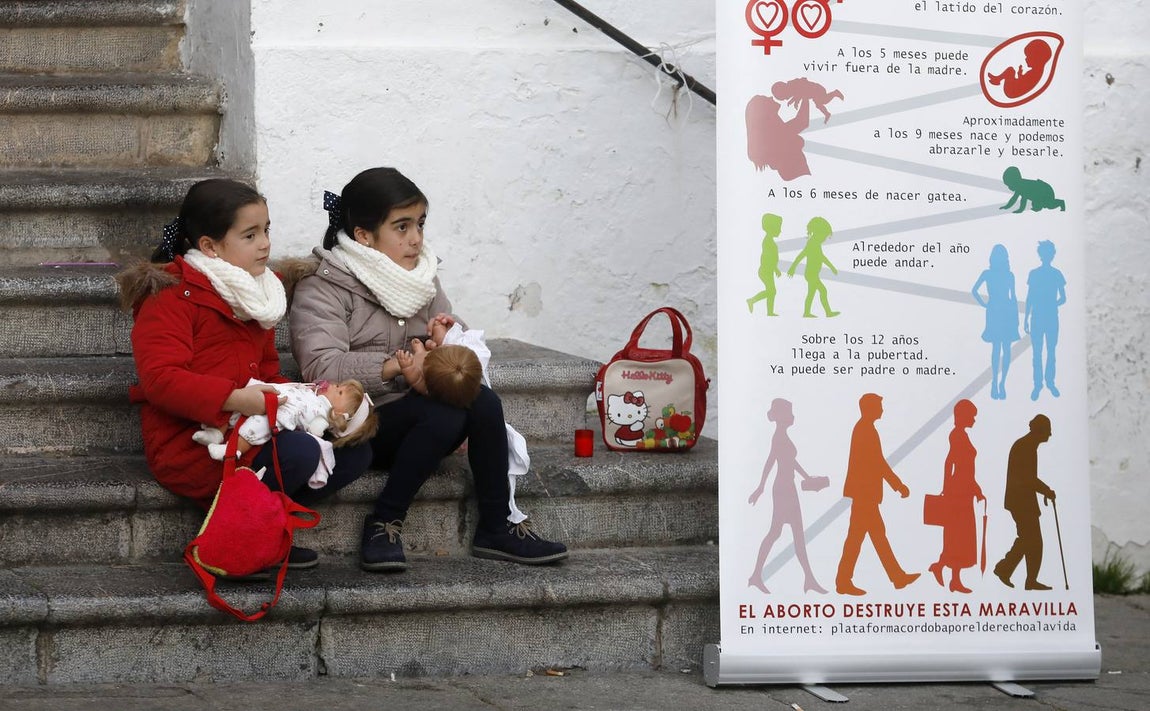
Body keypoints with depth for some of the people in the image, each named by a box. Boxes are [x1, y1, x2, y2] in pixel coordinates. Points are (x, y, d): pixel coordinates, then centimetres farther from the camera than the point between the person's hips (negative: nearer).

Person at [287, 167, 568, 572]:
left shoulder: (422, 278, 16)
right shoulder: (322, 289, -8)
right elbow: (322, 367, -22)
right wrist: (397, 366, -31)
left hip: (414, 422, 6)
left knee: (484, 401, -23)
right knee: (445, 413, -33)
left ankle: (496, 527, -14)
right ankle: (384, 523, -21)